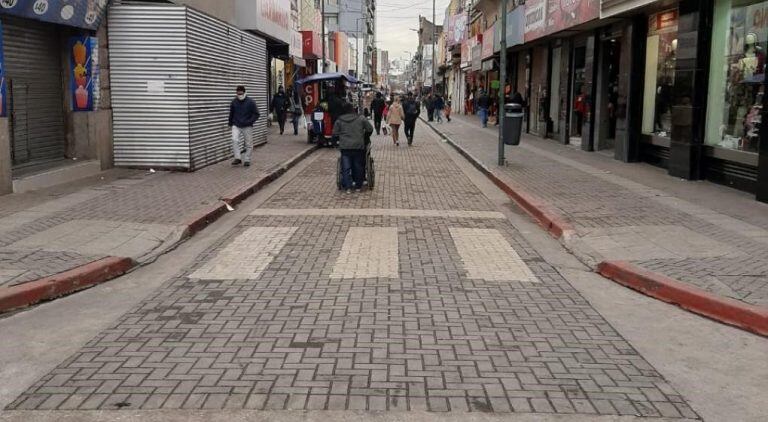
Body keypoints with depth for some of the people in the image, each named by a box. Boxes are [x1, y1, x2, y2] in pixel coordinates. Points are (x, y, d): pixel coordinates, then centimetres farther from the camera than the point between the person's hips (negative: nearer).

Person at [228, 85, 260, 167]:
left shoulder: (251, 102, -8)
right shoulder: (234, 102, 1)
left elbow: (256, 114, -4)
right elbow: (231, 114, 17)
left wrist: (249, 122, -16)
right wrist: (230, 123, 20)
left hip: (247, 127, -1)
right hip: (236, 126, 2)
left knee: (249, 144, 2)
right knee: (235, 140, -20)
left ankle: (247, 160, 16)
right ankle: (237, 158, -14)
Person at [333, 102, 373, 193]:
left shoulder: (339, 120, 5)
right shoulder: (361, 119, 3)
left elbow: (335, 133, 4)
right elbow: (370, 129, 6)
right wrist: (365, 138, 22)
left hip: (344, 147, 0)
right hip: (358, 146, 0)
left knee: (346, 168, 2)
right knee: (358, 167, 10)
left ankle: (348, 187, -4)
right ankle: (358, 186, 16)